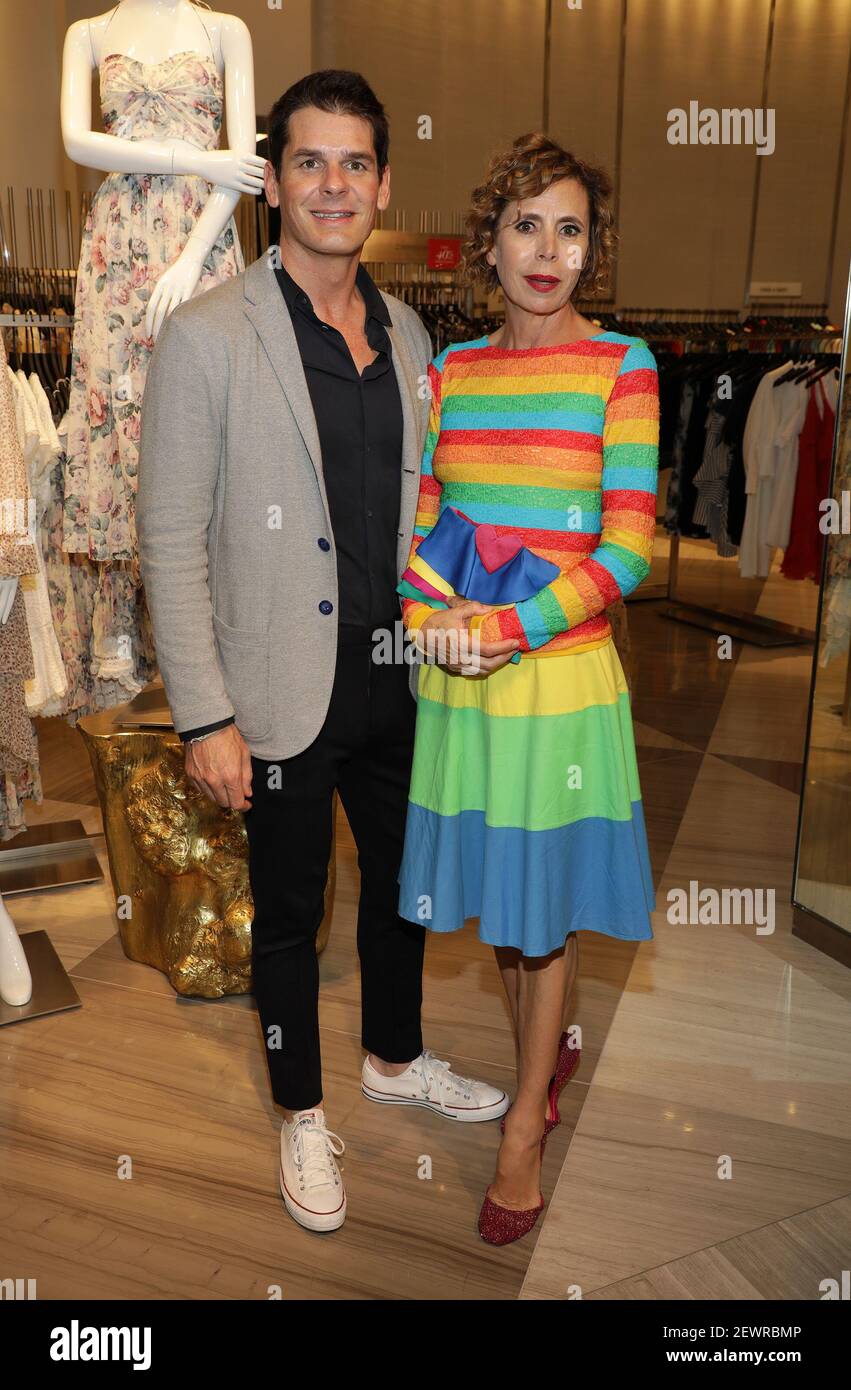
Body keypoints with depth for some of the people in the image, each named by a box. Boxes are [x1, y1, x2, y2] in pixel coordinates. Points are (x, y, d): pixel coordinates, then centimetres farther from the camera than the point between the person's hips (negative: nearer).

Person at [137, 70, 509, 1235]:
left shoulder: (408, 335, 6)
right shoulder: (207, 338, -11)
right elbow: (172, 544, -12)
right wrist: (205, 717, -15)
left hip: (399, 679, 6)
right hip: (289, 697, -5)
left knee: (404, 884, 21)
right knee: (289, 915, 12)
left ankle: (397, 1060, 46)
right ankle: (303, 1116, 36)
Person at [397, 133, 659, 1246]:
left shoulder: (620, 365, -4)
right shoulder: (450, 370, 7)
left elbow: (629, 545, -11)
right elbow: (416, 519, 8)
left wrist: (507, 628, -19)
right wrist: (433, 610, -12)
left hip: (561, 678, -4)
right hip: (459, 684, 4)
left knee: (550, 905, 8)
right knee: (496, 891, 16)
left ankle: (524, 1126, 28)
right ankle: (544, 1058, 42)